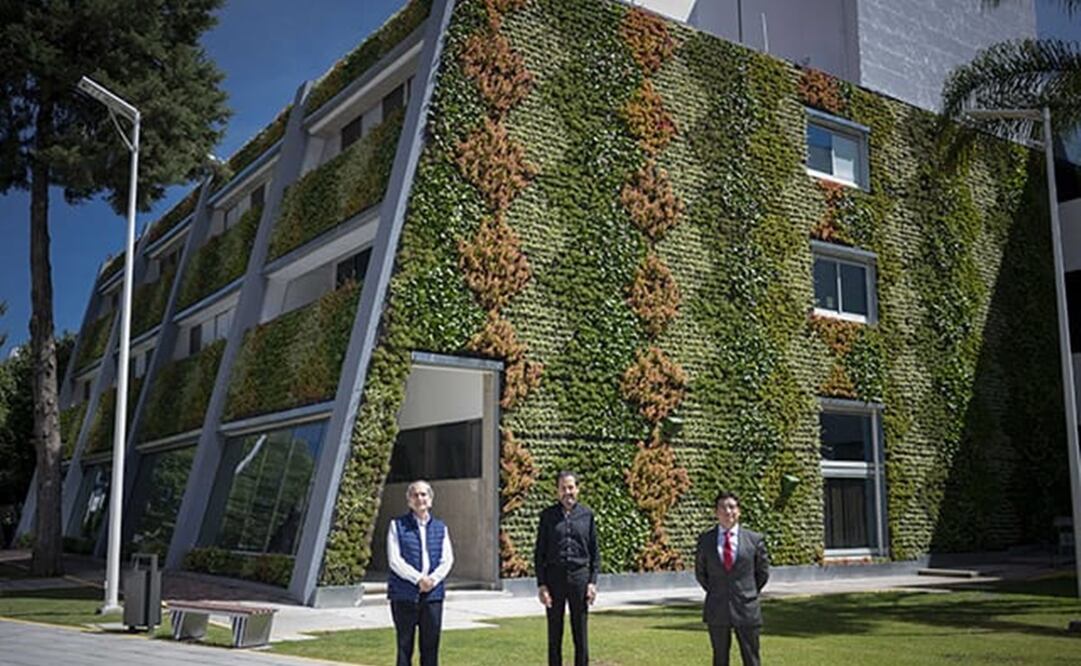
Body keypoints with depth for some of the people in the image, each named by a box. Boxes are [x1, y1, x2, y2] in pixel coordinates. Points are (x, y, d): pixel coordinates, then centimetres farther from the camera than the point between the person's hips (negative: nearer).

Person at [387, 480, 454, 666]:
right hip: (404, 595, -3)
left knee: (431, 644, 6)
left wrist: (432, 579, -13)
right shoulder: (398, 525, 2)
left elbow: (447, 560, 5)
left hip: (433, 594, 3)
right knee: (404, 645, 3)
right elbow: (394, 560, -6)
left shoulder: (440, 528, 12)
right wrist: (419, 579, -15)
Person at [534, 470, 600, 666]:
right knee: (554, 633, 6)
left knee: (581, 633, 6)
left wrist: (592, 582, -1)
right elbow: (539, 553, 3)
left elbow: (595, 552, 7)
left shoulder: (587, 515, 4)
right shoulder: (548, 515, 2)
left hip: (579, 576, 0)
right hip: (554, 576, 0)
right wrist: (541, 584, -4)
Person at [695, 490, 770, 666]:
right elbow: (700, 572, 13)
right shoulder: (705, 539, 2)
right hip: (717, 611, 1)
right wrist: (714, 592, 9)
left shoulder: (754, 539, 0)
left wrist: (749, 593, 7)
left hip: (746, 610, -1)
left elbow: (763, 572, 10)